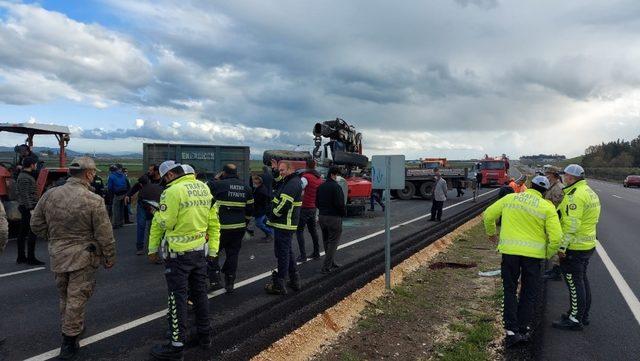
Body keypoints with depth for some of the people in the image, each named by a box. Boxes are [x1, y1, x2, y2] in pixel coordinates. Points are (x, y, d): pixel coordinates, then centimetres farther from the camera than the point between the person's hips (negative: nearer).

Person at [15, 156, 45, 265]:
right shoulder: (25, 178, -16)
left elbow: (18, 192, 23)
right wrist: (31, 209, -23)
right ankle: (31, 258, -5)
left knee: (23, 233, 13)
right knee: (32, 233, -8)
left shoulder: (21, 176, 17)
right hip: (28, 208, -11)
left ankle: (21, 257, 20)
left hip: (23, 207, 11)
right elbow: (26, 195, -21)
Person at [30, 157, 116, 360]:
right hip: (83, 257, -5)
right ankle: (69, 342, 14)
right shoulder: (93, 200, -19)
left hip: (57, 255, 6)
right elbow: (104, 235, -15)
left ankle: (73, 327, 40)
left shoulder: (50, 195, -3)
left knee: (64, 296, 23)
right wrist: (110, 258, -1)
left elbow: (36, 224, 7)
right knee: (77, 299, 6)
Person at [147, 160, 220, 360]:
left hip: (178, 253, -6)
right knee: (200, 293, 18)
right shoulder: (204, 188, 4)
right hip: (200, 251, 7)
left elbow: (162, 223, -15)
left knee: (178, 298, 3)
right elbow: (213, 222, 7)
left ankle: (177, 345, 12)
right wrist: (213, 250, 12)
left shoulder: (173, 191, -17)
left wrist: (153, 248, 1)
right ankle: (205, 335, 30)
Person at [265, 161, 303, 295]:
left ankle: (279, 285, 5)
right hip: (286, 224, 11)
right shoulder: (289, 181, 15)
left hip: (284, 224, -11)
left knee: (282, 253, -3)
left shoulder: (292, 184, -18)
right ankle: (294, 280, 29)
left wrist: (273, 216, -12)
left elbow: (284, 204, -25)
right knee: (287, 251, 19)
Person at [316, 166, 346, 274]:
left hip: (322, 217, 8)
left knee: (326, 242, 18)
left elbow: (317, 203, 13)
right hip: (334, 218, -8)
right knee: (333, 242, 0)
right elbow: (340, 204, -20)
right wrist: (344, 213, -3)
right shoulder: (336, 187, -17)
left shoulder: (321, 187, 9)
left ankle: (331, 263, 28)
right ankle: (326, 267, -2)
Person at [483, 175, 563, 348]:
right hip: (533, 253, -1)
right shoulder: (548, 208, -3)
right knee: (529, 293, 16)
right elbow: (556, 237, -9)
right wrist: (549, 254, 9)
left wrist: (491, 233, 25)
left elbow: (488, 214, 9)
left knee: (510, 290, 13)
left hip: (510, 250, 1)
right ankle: (523, 329, 23)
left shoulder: (510, 198, 3)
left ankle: (511, 330, 7)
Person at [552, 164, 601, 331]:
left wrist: (562, 246, -23)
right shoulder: (590, 192, 12)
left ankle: (575, 320, 10)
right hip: (588, 244, 10)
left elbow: (572, 225, -26)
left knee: (574, 283, 0)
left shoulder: (575, 196, -22)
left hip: (574, 247, -10)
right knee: (582, 280, 19)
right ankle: (583, 315, 31)